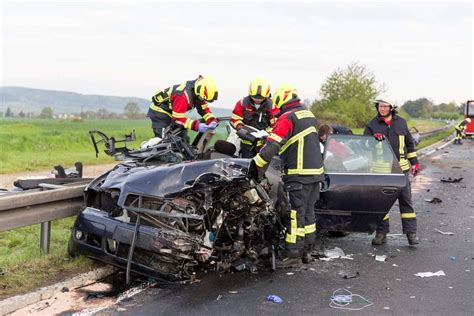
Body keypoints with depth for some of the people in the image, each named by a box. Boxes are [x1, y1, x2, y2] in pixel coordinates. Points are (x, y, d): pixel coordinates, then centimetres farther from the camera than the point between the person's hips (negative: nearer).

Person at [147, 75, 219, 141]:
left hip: (171, 113, 9)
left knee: (184, 139, 9)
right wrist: (197, 125, -40)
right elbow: (178, 118, -33)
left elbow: (204, 108, -2)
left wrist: (212, 121, -20)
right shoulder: (183, 95, -34)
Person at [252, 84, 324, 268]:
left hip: (299, 174, -8)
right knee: (308, 211, 13)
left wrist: (256, 166, -12)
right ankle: (307, 250, 21)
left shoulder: (287, 117, -11)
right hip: (316, 171, 9)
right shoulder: (309, 115, 16)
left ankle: (292, 254, -2)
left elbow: (272, 145, -18)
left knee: (296, 213, -5)